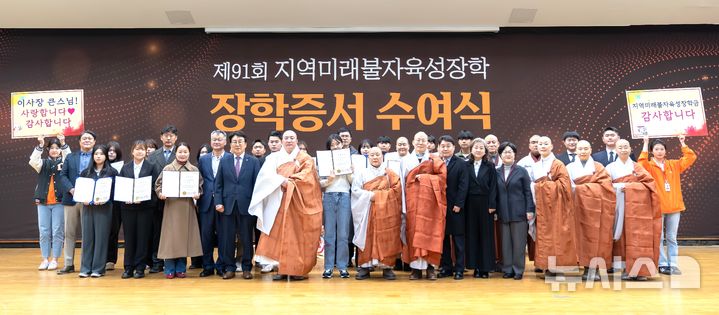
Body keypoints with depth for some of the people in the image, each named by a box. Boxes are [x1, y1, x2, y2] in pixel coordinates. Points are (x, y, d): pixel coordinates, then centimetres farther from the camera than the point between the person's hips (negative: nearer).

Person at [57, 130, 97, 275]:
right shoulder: (70, 157, 14)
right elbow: (63, 175, 7)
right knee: (69, 233, 8)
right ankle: (69, 264, 16)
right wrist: (71, 189, -10)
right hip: (71, 199, 3)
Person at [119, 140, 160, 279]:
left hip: (145, 206, -2)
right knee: (129, 237, 5)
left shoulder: (152, 167, 4)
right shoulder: (125, 168, 12)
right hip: (127, 206, 2)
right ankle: (128, 267, 12)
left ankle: (140, 268, 8)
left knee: (143, 237, 1)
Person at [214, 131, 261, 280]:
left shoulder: (254, 161, 3)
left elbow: (257, 184, 1)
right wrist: (218, 202, -2)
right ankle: (229, 268, 17)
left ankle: (247, 268, 16)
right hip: (227, 205, 2)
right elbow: (218, 184, 7)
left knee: (246, 238, 5)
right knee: (227, 238, 5)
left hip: (246, 205, -1)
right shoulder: (224, 161, 8)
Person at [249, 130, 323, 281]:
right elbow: (267, 175, -4)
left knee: (298, 235, -2)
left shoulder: (306, 159, 8)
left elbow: (306, 178, -5)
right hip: (279, 202, 2)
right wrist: (282, 181, -19)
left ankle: (298, 269, 3)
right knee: (279, 234, -2)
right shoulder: (274, 158, 11)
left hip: (299, 202, -1)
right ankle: (282, 268, 2)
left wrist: (290, 183, -13)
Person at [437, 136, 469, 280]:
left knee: (458, 238, 5)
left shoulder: (461, 164, -2)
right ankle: (445, 267, 18)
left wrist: (458, 204, -14)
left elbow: (463, 186, -7)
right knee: (443, 238, 9)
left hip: (456, 207, -3)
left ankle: (459, 269, 11)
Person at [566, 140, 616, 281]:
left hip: (596, 204, 0)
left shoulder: (598, 167, 13)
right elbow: (571, 188, 2)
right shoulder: (570, 167, 11)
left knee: (598, 234, -5)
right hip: (581, 204, 0)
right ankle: (587, 268, -2)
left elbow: (607, 184, 0)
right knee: (584, 234, -4)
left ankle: (596, 269, -2)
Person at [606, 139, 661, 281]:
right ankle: (626, 269, -1)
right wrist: (619, 186, -16)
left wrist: (628, 185, -9)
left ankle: (640, 270, -4)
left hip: (638, 205, 1)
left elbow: (649, 182, 0)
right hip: (621, 205, -1)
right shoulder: (611, 167, 9)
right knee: (624, 236, -5)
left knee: (639, 236, -7)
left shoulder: (637, 166, 13)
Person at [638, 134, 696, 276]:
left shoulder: (673, 165, 12)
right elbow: (642, 163, -21)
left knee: (672, 238, 8)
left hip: (674, 207, 3)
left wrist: (682, 143, 2)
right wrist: (646, 143, -20)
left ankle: (673, 264, 14)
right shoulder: (649, 166, 1)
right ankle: (662, 264, 8)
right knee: (659, 238, 0)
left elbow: (691, 158, 8)